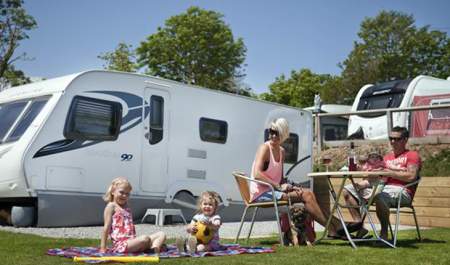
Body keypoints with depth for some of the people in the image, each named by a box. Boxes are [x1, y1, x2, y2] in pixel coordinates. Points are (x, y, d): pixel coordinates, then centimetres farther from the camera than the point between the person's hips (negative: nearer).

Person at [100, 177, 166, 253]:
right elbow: (106, 227, -5)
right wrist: (103, 248, -8)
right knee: (145, 239, -36)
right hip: (120, 245, -8)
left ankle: (154, 248, -33)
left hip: (131, 242, 9)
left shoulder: (126, 208, 23)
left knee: (161, 234, -5)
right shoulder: (111, 206, 1)